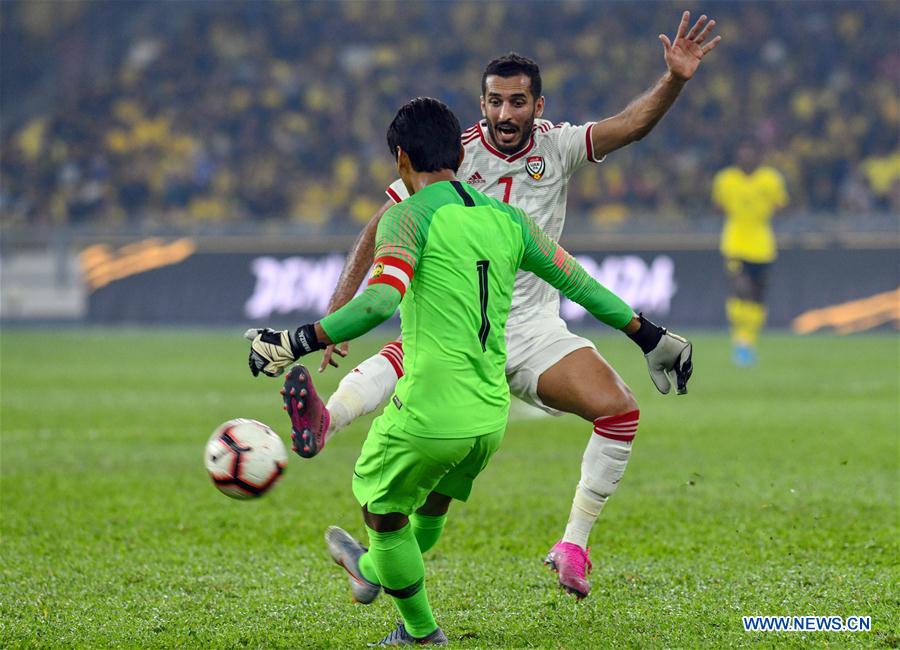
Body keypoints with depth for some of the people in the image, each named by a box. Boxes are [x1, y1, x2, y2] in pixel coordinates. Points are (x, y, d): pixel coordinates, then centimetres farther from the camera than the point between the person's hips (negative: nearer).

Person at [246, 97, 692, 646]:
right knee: (433, 504, 30)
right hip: (491, 417, 7)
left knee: (383, 511, 17)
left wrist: (297, 343, -25)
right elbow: (577, 281, 15)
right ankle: (373, 571, 53)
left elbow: (380, 301, -24)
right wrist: (649, 335, 26)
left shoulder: (410, 218, -9)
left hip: (428, 413, -7)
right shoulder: (506, 219, 10)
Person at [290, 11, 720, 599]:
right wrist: (338, 308, -14)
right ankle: (324, 422, -67)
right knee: (401, 358, -37)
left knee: (619, 408, -18)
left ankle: (574, 545, -8)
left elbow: (632, 125, -11)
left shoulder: (556, 146, 2)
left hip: (534, 330, 3)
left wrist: (675, 80, -30)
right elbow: (381, 229, -3)